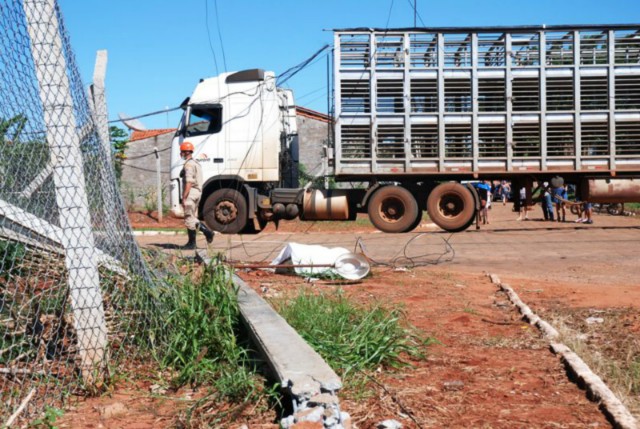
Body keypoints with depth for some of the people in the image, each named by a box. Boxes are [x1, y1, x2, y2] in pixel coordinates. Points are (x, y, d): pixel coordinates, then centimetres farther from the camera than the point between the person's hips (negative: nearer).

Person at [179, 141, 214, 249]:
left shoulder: (189, 164, -14)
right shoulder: (196, 163, 17)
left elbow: (189, 182, -21)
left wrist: (184, 198, -21)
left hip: (190, 193, -10)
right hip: (197, 192, 10)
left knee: (189, 219, -4)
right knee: (193, 218, 14)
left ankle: (191, 243, 0)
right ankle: (207, 231, 4)